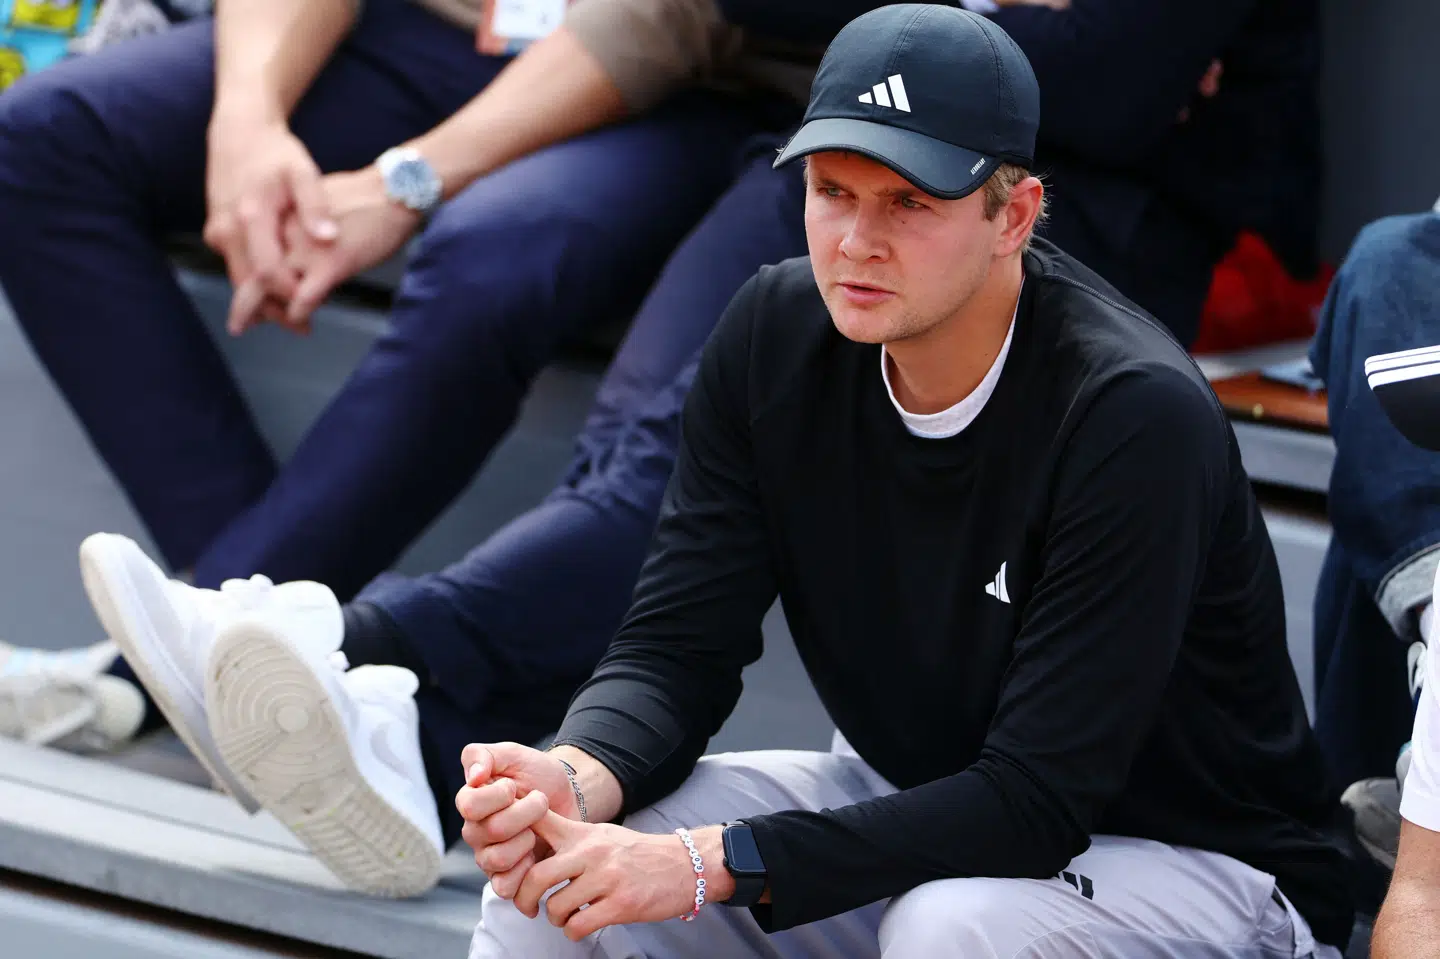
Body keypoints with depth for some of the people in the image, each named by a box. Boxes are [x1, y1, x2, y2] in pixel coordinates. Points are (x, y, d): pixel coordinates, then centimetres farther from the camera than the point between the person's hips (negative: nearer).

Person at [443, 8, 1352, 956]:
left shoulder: (1138, 414, -27)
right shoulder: (775, 335, -7)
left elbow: (1036, 802, -29)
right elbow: (678, 646, -6)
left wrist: (714, 863, -35)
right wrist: (579, 781, -30)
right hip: (910, 803, 6)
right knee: (551, 878, -13)